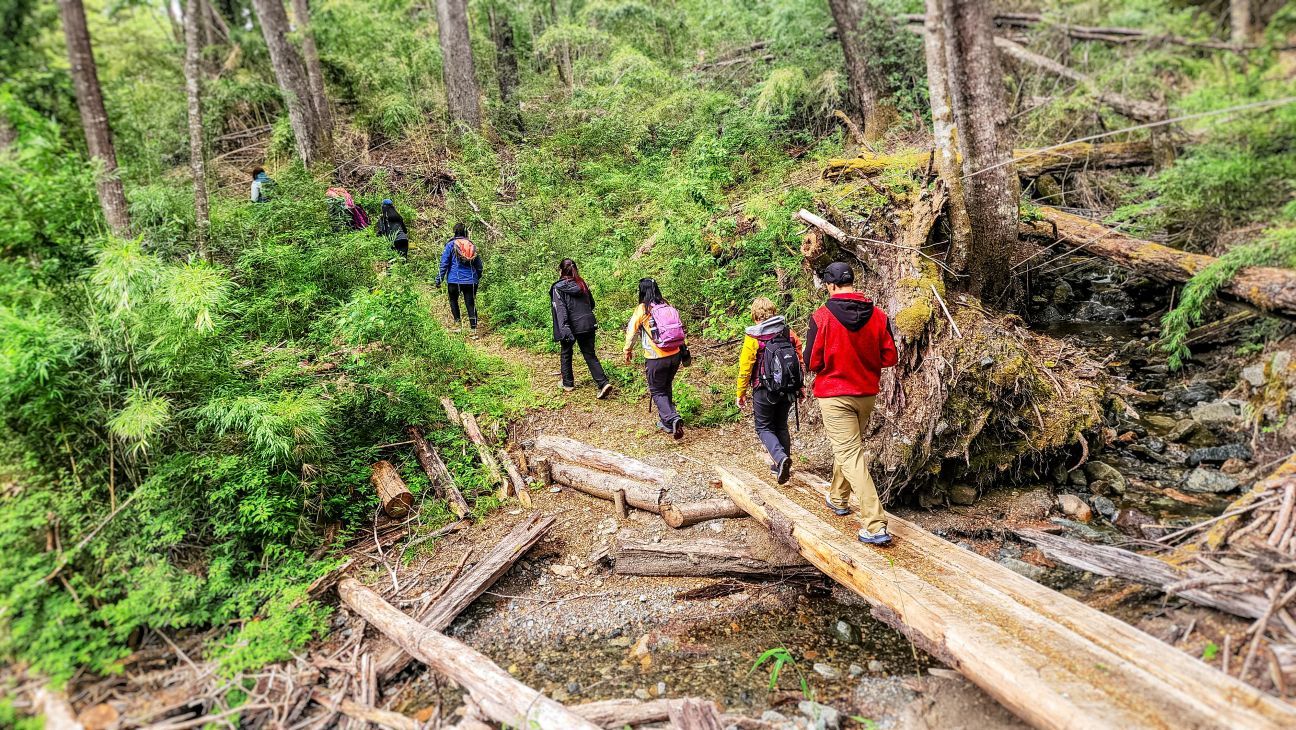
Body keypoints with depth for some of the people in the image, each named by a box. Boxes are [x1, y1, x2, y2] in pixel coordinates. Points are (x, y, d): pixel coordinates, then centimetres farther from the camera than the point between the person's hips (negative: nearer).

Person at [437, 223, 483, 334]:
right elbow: (479, 265, 14)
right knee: (470, 304, 3)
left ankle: (458, 323, 10)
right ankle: (474, 330, -4)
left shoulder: (451, 244, -2)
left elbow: (444, 263, -4)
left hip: (454, 280, -2)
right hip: (471, 281, 2)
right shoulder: (472, 245, 9)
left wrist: (439, 279, 1)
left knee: (453, 300, 20)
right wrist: (478, 278, 27)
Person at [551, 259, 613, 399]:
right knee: (590, 355, 9)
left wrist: (564, 330, -23)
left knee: (566, 354, 19)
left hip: (572, 326, -4)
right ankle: (603, 383, -6)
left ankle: (568, 383, 28)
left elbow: (561, 311, -17)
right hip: (589, 324, 4)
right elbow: (592, 304, 16)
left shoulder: (558, 288, -8)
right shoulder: (582, 284, 9)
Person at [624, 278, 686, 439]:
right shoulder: (667, 307, 5)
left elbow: (631, 331, 1)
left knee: (657, 391, 9)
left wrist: (628, 351, 17)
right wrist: (682, 349, 21)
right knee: (667, 387, 23)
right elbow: (679, 328, 8)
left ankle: (673, 418, -11)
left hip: (656, 358, -5)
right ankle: (666, 421, 30)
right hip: (675, 355, 5)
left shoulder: (642, 309, -6)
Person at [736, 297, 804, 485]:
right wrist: (800, 387, 18)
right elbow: (800, 361, 7)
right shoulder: (789, 333, 1)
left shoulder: (753, 338, -12)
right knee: (781, 426, 20)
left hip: (764, 391, -4)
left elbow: (745, 368, -9)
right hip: (788, 390, 5)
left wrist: (741, 393, 1)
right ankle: (782, 466, 26)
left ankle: (781, 457, -14)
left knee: (764, 428, 9)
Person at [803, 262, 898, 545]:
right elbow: (889, 358, 0)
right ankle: (838, 499, 42)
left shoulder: (821, 317, -15)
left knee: (850, 455, -4)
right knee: (851, 446, 24)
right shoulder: (878, 315, -4)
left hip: (833, 395, -5)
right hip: (867, 394, 5)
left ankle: (875, 525, -11)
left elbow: (812, 363, -11)